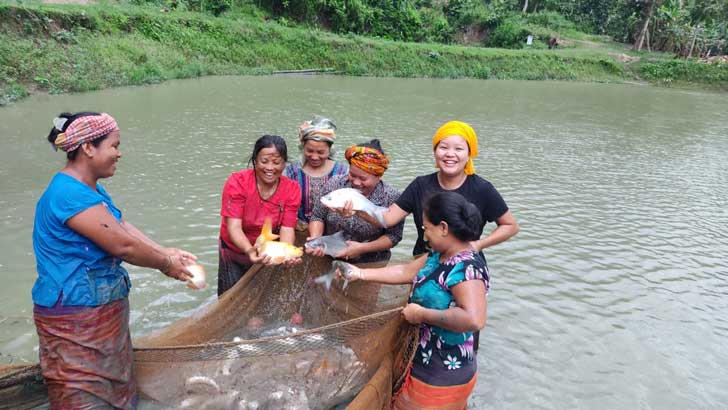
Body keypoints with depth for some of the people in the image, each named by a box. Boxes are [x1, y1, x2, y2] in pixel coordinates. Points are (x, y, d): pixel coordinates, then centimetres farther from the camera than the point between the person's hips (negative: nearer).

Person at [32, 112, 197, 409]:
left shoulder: (92, 189, 8)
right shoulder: (69, 194, -24)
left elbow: (124, 227, 6)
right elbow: (123, 245, -24)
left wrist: (166, 253, -5)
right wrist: (165, 264, -10)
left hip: (103, 311, 9)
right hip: (75, 320, -9)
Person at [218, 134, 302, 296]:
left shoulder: (292, 190, -15)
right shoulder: (237, 182, -22)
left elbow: (287, 229, -20)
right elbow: (234, 226, -29)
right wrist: (249, 250, -48)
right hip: (234, 250, -1)